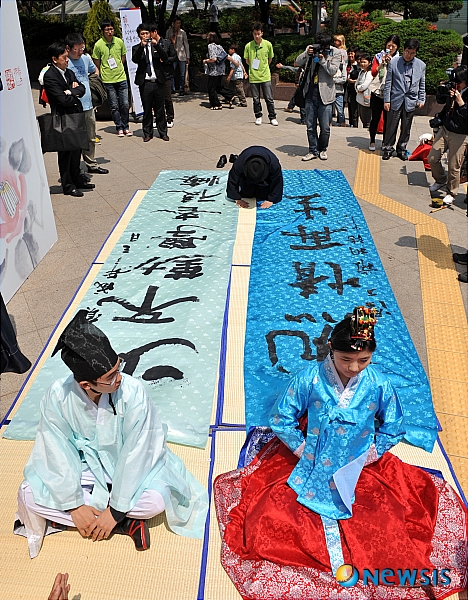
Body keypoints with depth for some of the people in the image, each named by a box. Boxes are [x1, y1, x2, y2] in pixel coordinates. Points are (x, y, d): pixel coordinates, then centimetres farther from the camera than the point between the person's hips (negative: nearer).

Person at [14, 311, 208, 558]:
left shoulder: (133, 392, -30)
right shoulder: (57, 396, -23)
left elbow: (136, 454, -23)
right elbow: (58, 453, -14)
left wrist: (116, 510, -19)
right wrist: (74, 506, -14)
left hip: (126, 466, -3)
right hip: (83, 466, 3)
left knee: (155, 499, -30)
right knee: (29, 495, -19)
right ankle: (127, 524, -13)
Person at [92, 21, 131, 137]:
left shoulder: (119, 42, 2)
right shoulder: (98, 45, -7)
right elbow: (97, 64, 2)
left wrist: (118, 69, 12)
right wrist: (105, 73, 4)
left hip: (121, 78, 2)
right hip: (108, 80, -2)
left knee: (125, 104, 2)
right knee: (114, 106, 2)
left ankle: (125, 127, 16)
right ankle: (119, 128, 13)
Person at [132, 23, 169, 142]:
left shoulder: (157, 45, 9)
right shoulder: (136, 48, 5)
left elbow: (165, 58, -6)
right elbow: (135, 60, -14)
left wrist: (156, 45, -17)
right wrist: (142, 46, -22)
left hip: (158, 82, 1)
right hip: (145, 83, -1)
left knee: (160, 109, 7)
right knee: (147, 110, 5)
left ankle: (163, 132, 17)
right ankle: (147, 133, 15)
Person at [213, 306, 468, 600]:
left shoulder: (379, 385, -14)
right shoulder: (309, 379, -18)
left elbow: (393, 429, 2)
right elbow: (281, 418, -7)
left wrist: (367, 457, -6)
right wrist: (303, 451, -11)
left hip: (359, 468, 1)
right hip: (308, 464, -1)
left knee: (390, 533, -8)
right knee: (270, 520, -8)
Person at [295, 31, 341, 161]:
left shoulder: (335, 54, 2)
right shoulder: (311, 50, 7)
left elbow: (333, 70, -10)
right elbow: (297, 63, 2)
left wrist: (322, 59, -19)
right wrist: (306, 54, -14)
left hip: (325, 95, -2)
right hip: (310, 94, 2)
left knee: (325, 128, 2)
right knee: (310, 126, 6)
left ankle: (322, 149, 23)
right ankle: (313, 151, 18)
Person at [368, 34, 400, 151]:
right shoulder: (379, 57, 7)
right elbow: (373, 73, -4)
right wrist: (382, 64, -18)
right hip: (377, 93, 0)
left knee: (388, 119, 4)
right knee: (375, 118, 0)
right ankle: (372, 141, 15)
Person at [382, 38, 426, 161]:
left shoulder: (421, 65, 3)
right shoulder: (394, 62, -2)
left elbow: (422, 85, 11)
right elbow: (388, 82, -1)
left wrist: (421, 100, 6)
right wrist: (386, 100, -4)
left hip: (410, 101, 2)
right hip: (395, 100, -2)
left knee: (406, 128, 9)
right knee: (391, 126, 1)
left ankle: (401, 149, 22)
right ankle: (388, 148, 16)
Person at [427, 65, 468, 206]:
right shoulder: (453, 89, -1)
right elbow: (440, 100, 16)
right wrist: (442, 90, -5)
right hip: (444, 129, 6)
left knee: (454, 167, 0)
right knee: (432, 158, 7)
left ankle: (451, 193, 20)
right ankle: (441, 180, 34)